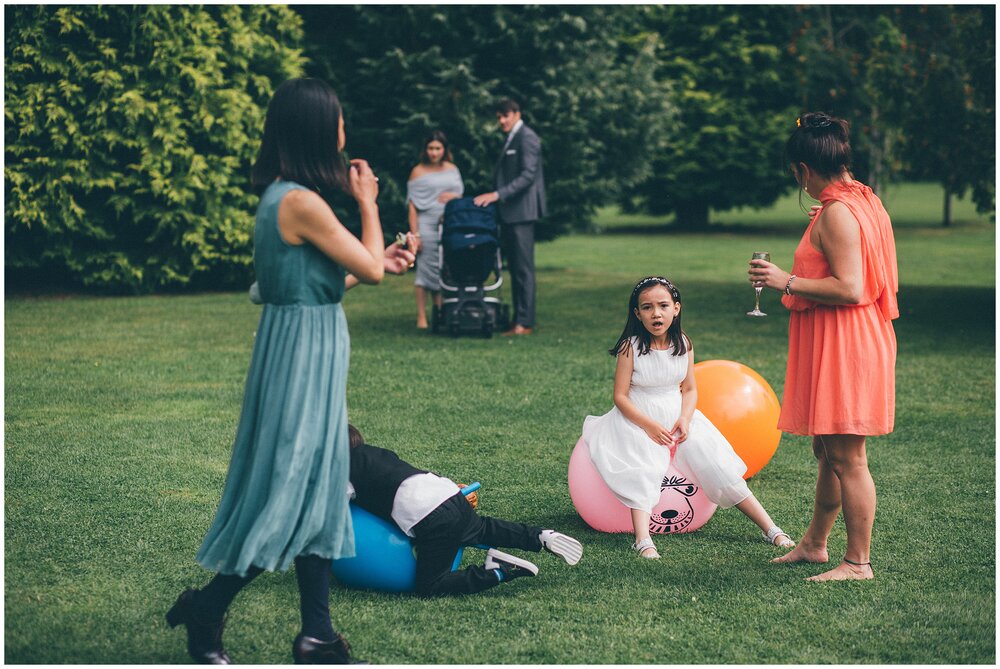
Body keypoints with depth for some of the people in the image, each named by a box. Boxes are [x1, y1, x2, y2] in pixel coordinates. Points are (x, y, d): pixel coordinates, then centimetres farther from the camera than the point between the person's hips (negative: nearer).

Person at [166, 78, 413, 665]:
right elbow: (370, 269, -12)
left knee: (319, 492, 11)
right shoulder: (303, 203, -20)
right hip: (305, 352, -10)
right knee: (292, 492, -2)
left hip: (308, 351, 10)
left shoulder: (283, 196, 10)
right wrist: (367, 203, 1)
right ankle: (206, 610, 12)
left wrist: (378, 261, 24)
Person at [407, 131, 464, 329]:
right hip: (426, 225, -3)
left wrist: (454, 196, -6)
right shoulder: (418, 171, 1)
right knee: (425, 269, -4)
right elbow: (412, 205, -2)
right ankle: (421, 317, 0)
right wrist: (414, 233, -9)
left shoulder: (452, 169, 13)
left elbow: (460, 195, 19)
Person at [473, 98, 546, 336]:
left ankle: (525, 322, -9)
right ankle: (518, 317, 13)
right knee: (514, 267, 10)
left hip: (522, 211, -10)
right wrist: (495, 198, 13)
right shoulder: (511, 139, 20)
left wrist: (497, 195, -22)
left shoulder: (526, 138, -9)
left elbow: (528, 175, -18)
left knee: (523, 267, -9)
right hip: (509, 212, 10)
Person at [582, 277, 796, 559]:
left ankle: (771, 529, 0)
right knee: (641, 473, -32)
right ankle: (643, 541, -43)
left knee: (720, 470, -5)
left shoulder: (683, 344, -1)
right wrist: (650, 426, -22)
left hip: (679, 417, 4)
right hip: (639, 420, -3)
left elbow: (689, 389, 6)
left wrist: (685, 419, -13)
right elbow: (620, 396, -12)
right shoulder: (630, 347, -13)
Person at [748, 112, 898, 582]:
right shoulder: (866, 201, 12)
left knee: (846, 458, -4)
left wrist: (786, 282, -18)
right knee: (827, 451, 18)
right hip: (856, 340, 10)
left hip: (842, 346, -10)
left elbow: (849, 288, -25)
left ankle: (858, 562, 3)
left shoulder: (836, 213, -18)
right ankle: (815, 544, 29)